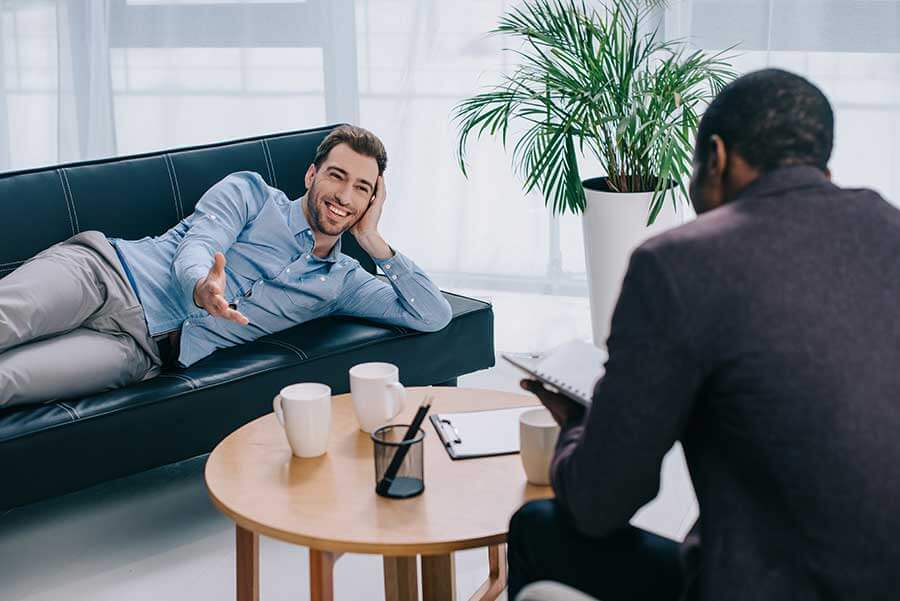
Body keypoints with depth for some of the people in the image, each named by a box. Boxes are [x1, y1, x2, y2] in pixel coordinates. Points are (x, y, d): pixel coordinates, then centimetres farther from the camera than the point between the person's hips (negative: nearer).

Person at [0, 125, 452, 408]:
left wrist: (374, 241, 5)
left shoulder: (344, 282, 17)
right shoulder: (251, 192, 8)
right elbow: (195, 250, -9)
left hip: (139, 348, 1)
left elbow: (433, 316, 11)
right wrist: (202, 287, -35)